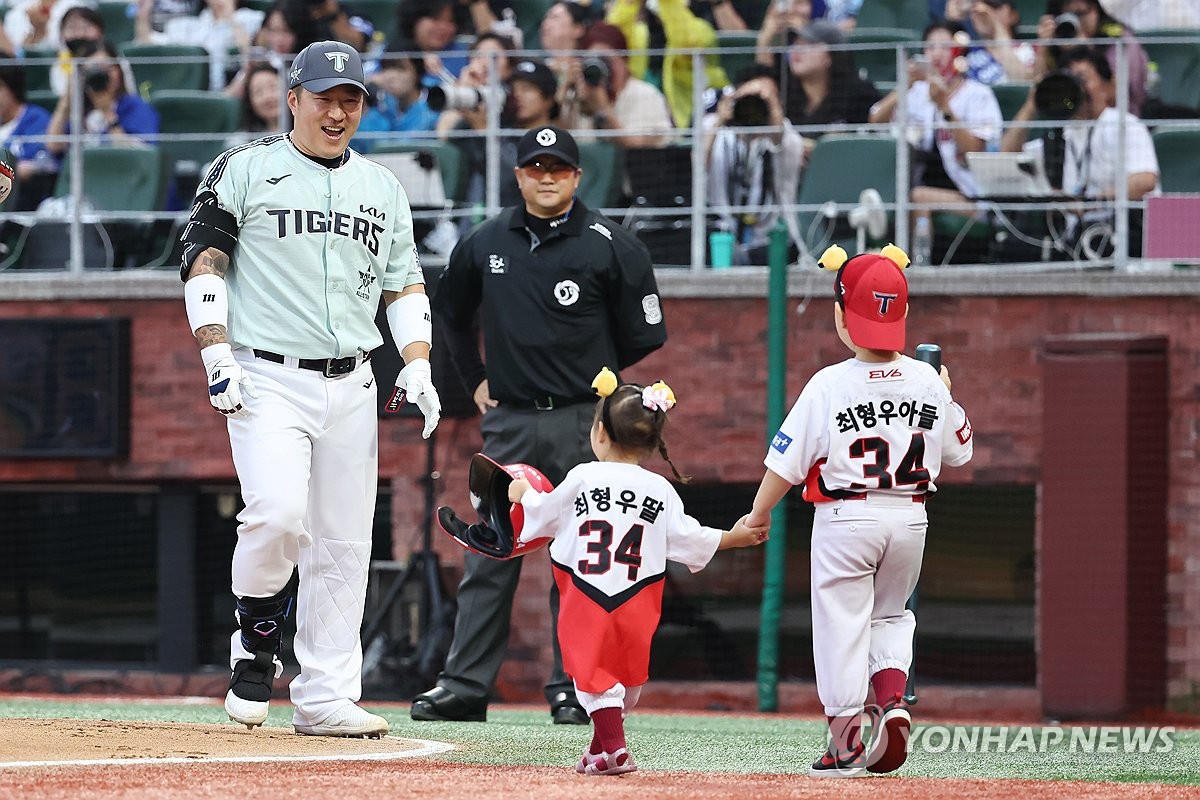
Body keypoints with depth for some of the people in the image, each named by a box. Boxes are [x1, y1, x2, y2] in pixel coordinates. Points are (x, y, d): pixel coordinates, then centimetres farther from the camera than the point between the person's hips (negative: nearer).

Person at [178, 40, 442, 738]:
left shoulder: (383, 188, 15)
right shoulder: (245, 170, 2)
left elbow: (405, 284, 18)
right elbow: (203, 261, -1)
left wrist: (418, 366, 3)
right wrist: (217, 355, -12)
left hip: (351, 385, 5)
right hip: (267, 378, -5)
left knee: (344, 543, 2)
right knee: (279, 512, -24)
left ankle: (326, 698, 6)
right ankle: (257, 640, 2)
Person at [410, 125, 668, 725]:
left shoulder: (610, 246, -2)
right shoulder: (485, 244, 9)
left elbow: (643, 335, 3)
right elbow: (451, 313, 26)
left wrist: (588, 378, 9)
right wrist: (476, 381, 19)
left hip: (583, 422, -3)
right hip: (509, 423, 3)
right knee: (488, 556, 1)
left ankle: (572, 689, 6)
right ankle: (464, 686, 3)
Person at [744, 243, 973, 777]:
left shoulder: (830, 385, -12)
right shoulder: (927, 381, -1)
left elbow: (787, 462, -8)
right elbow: (958, 452, 12)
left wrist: (758, 515, 6)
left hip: (845, 517, -4)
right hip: (911, 517, 4)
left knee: (841, 625, 4)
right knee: (890, 615, 22)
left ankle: (845, 746, 7)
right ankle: (893, 703, -1)